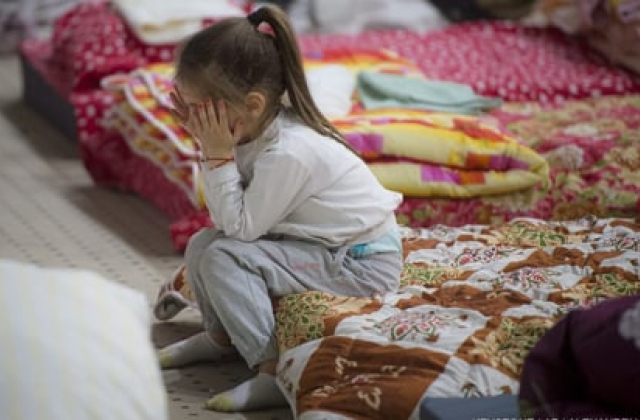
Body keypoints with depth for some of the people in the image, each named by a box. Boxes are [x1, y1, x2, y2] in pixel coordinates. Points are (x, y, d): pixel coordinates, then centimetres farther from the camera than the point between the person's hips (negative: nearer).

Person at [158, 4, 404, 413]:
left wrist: (219, 154, -23)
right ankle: (220, 334, 27)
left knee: (224, 259, -20)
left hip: (365, 262, -10)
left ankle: (275, 373, -20)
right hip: (326, 243, 10)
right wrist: (208, 147, -7)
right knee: (202, 244, 5)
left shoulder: (288, 153, -29)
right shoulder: (260, 129, -3)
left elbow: (239, 226, -23)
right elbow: (229, 217, 0)